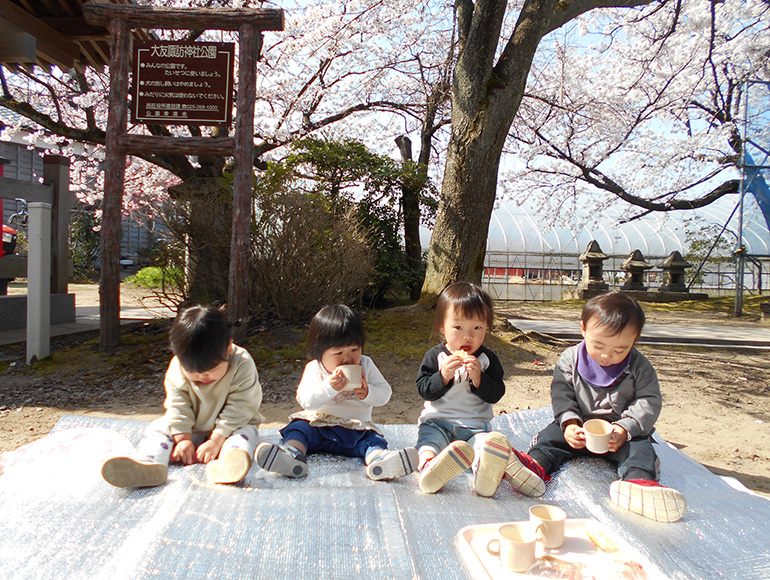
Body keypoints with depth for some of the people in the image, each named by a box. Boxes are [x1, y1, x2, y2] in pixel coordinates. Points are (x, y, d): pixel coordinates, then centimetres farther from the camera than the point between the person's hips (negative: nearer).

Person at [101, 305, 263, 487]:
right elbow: (178, 406, -8)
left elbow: (238, 409, -21)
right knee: (159, 427, -15)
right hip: (191, 430, 4)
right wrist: (183, 438, -18)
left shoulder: (243, 365, -20)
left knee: (245, 432, -32)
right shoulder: (177, 368, -9)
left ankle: (226, 464, -64)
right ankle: (147, 463, -43)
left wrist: (216, 441, -25)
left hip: (228, 429, -3)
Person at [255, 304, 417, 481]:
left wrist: (368, 393, -19)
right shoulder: (314, 369, -2)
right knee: (298, 428, -24)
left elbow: (385, 392, 3)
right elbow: (305, 400, -13)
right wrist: (329, 387, -29)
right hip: (317, 424, 0)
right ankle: (293, 453, -52)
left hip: (357, 428, 0)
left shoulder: (365, 365, 4)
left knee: (374, 440, -27)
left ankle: (379, 459, -57)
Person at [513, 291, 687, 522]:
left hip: (623, 431, 0)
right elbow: (561, 395, -4)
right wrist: (569, 423, -22)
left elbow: (649, 402, -6)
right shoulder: (570, 359, -2)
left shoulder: (639, 367, -4)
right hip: (580, 427, 1)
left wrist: (625, 428, -22)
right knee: (551, 435, -21)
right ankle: (535, 463, -44)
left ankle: (638, 481, -52)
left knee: (639, 447, -27)